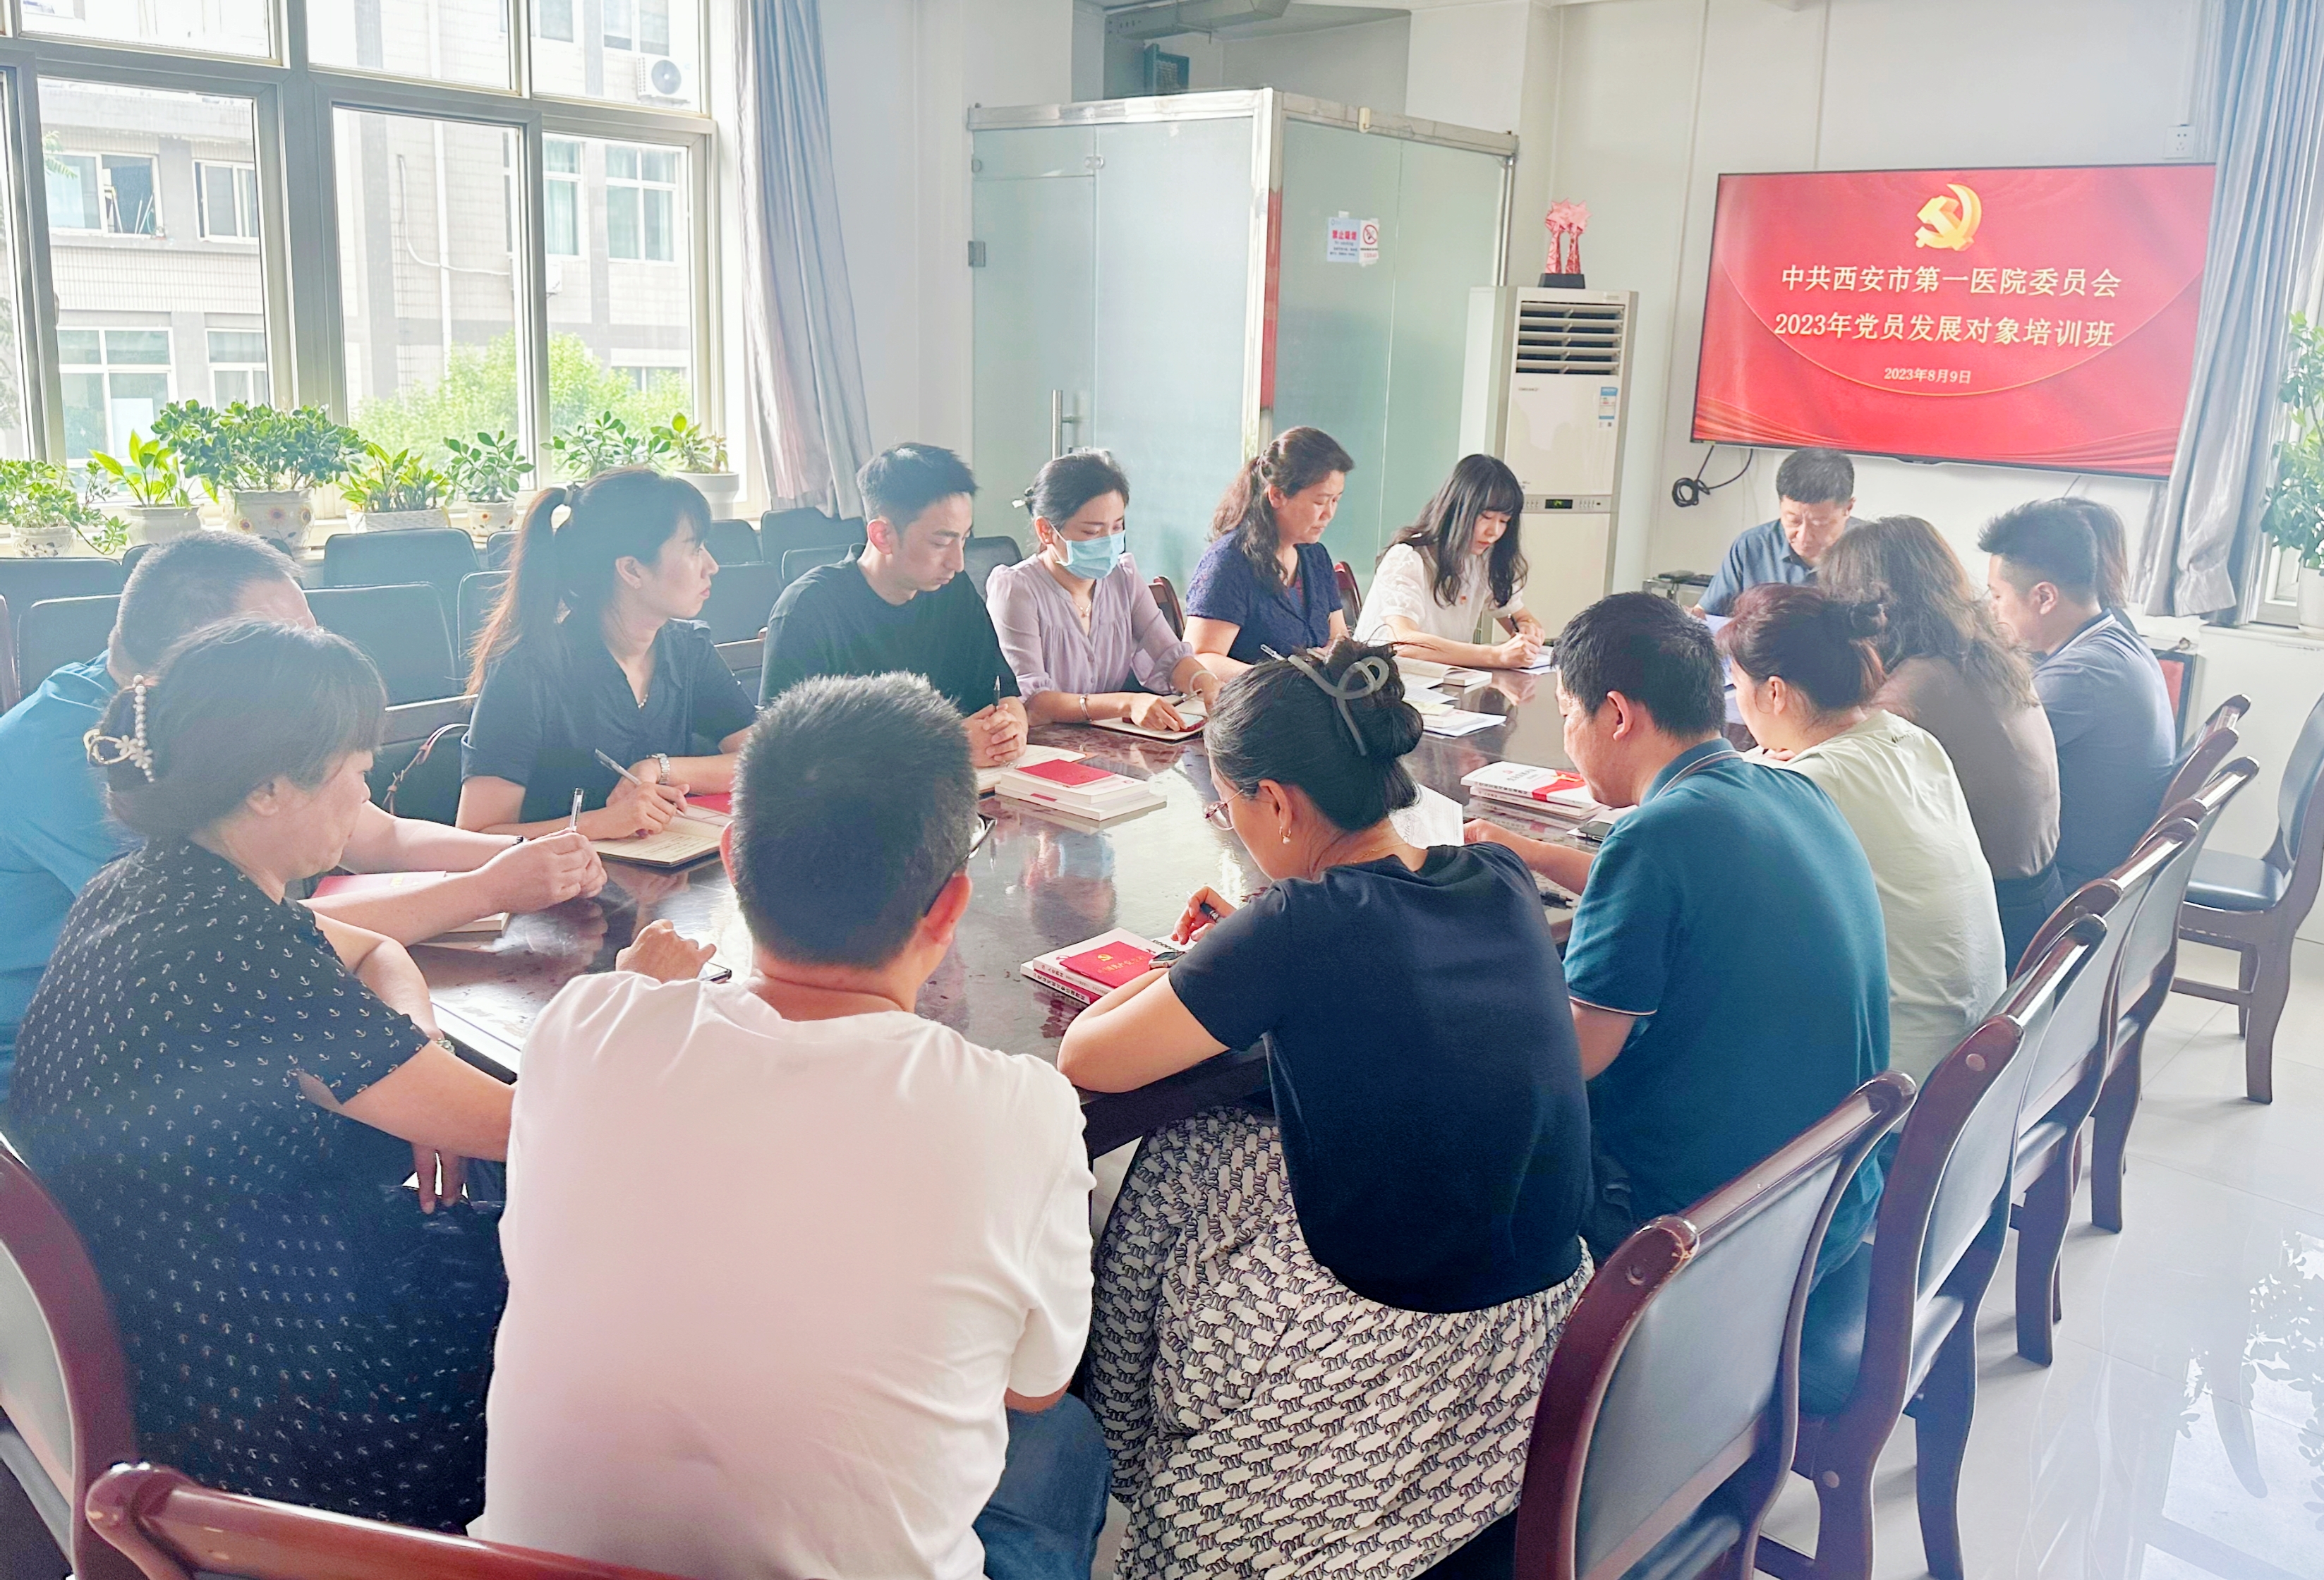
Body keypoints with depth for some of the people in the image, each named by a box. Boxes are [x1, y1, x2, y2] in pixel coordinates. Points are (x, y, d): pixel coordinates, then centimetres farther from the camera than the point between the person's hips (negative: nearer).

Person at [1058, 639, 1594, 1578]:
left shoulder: (1302, 927, -23)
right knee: (1228, 1149, 21)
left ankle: (1122, 1465, 38)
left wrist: (1195, 967, 2)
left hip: (1406, 1374, -6)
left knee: (1174, 1169, 16)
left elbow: (1082, 1060, -14)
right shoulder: (1501, 884, -3)